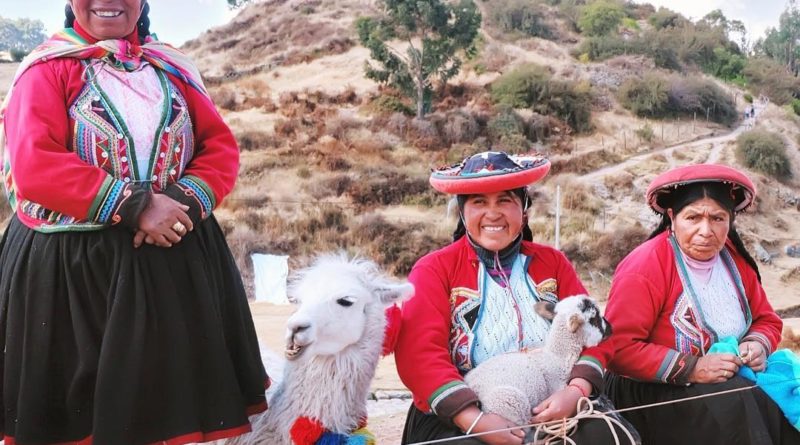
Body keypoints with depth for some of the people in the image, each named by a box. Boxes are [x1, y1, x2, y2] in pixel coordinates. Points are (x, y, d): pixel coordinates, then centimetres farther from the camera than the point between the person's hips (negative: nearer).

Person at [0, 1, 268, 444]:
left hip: (177, 259, 4)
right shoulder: (47, 70, -3)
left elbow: (221, 146, 6)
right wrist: (134, 206, -21)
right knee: (72, 406, 5)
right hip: (70, 266, -3)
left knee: (173, 386, 9)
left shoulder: (172, 70, 11)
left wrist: (186, 200, -14)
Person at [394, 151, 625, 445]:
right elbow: (420, 353, -10)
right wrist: (474, 419, -23)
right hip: (458, 421, -3)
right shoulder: (434, 270, 2)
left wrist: (576, 390, -16)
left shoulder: (553, 263, 14)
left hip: (550, 413, 3)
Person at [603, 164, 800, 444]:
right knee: (733, 404, -30)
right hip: (652, 393, -6)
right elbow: (617, 347, -22)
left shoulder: (734, 258, 3)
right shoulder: (643, 268, -19)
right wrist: (691, 369, -24)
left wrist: (758, 346, -8)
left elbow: (766, 321, 15)